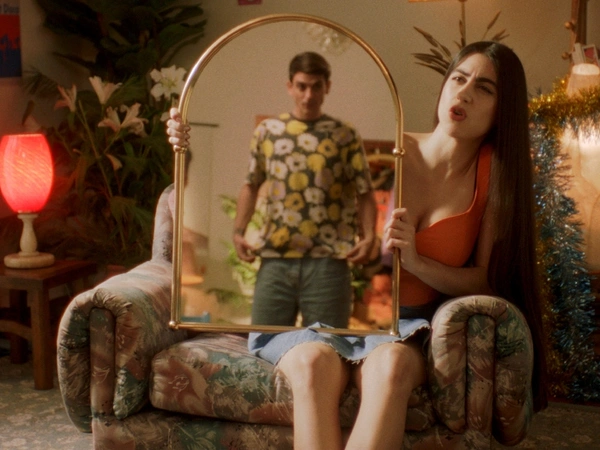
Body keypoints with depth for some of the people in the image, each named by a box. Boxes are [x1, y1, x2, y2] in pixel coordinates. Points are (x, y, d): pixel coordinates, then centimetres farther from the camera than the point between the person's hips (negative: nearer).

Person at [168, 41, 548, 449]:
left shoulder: (494, 175, 1)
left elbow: (488, 282, 1)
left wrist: (415, 262, -17)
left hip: (404, 326, 1)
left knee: (391, 364, -35)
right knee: (316, 363, -35)